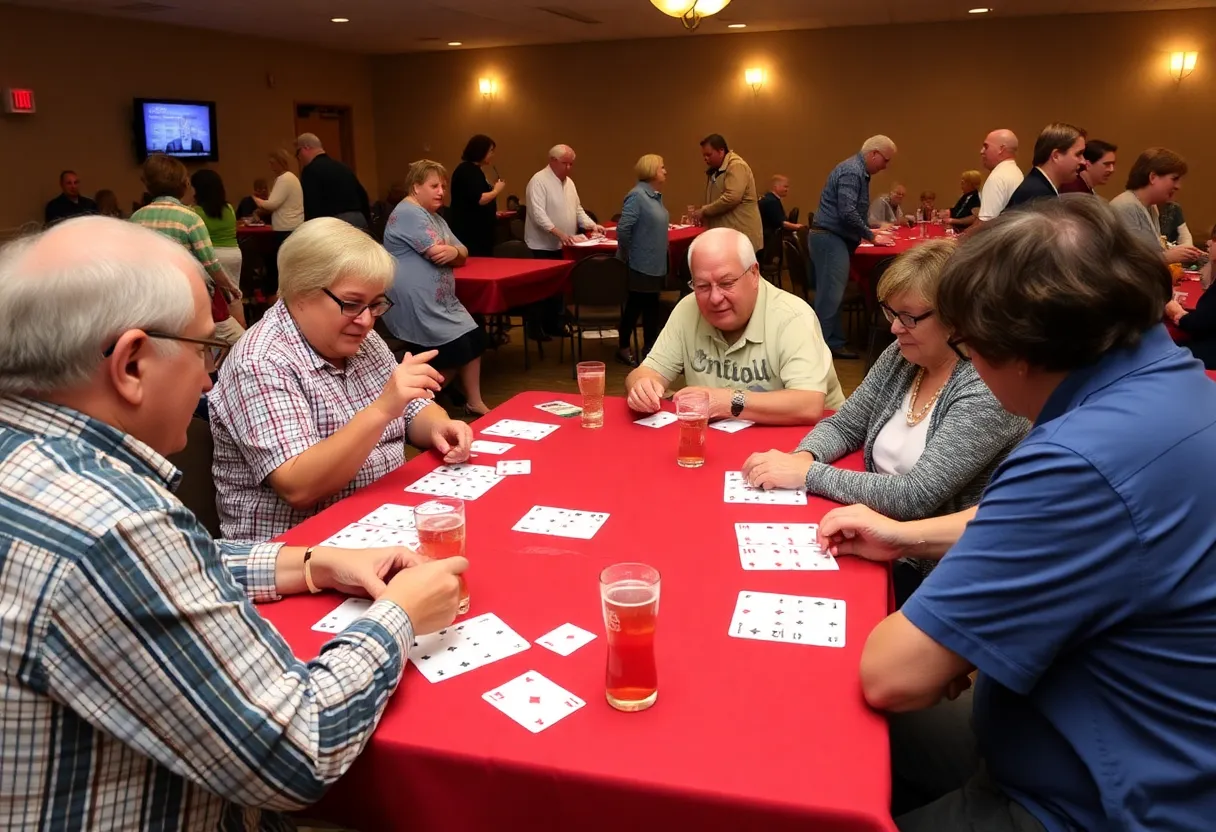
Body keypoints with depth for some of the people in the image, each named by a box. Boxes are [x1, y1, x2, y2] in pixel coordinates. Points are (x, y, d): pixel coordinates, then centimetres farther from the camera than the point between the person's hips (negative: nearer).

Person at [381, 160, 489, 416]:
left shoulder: (434, 217, 20)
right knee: (453, 352, -11)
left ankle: (474, 402, 17)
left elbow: (461, 255, 13)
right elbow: (438, 253, -22)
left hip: (442, 302, 10)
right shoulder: (408, 213, -13)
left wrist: (454, 252, -12)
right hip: (416, 306, -10)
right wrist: (456, 252, 1)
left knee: (475, 339, 7)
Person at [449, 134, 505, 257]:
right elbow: (478, 200, -24)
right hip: (470, 232, -10)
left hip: (479, 231, 10)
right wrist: (496, 190, -10)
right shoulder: (467, 170, -13)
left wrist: (494, 213, 20)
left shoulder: (474, 170, 17)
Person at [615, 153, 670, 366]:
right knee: (634, 306, 3)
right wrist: (626, 255, -13)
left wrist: (663, 256, 12)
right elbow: (623, 229, -22)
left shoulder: (656, 196, 10)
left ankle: (650, 349, 21)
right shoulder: (637, 196, -17)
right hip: (640, 264, -8)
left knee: (651, 306, 12)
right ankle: (623, 348, 16)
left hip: (655, 264, 8)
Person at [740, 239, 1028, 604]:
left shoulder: (990, 389, -21)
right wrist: (802, 457, -14)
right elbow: (843, 425, 8)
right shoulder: (901, 356, 0)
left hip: (933, 575, -6)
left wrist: (808, 474, -24)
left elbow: (915, 497, -26)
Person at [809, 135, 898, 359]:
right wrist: (871, 236, -13)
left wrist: (870, 232, 16)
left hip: (835, 237, 11)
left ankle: (833, 342, 15)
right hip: (830, 237, -11)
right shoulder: (852, 171, -16)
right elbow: (847, 213, -24)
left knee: (833, 292, 11)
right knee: (830, 293, -10)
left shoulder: (859, 171, 18)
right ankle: (823, 347, -7)